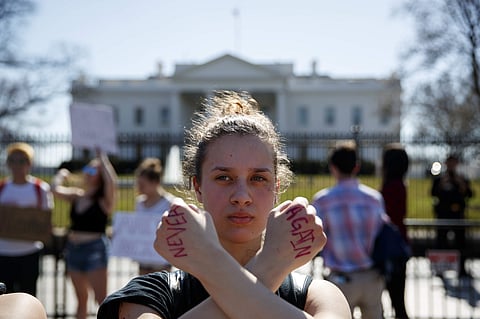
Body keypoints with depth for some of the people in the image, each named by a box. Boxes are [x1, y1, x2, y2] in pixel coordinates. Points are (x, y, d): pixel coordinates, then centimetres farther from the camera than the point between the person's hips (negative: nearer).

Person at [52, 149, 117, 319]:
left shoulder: (104, 200, -6)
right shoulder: (76, 195, 9)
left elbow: (111, 183, -26)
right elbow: (56, 190, -5)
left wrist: (103, 159, -17)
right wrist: (61, 175, 10)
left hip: (95, 249, -6)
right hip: (73, 248, 6)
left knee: (101, 299, -6)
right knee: (81, 299, 15)